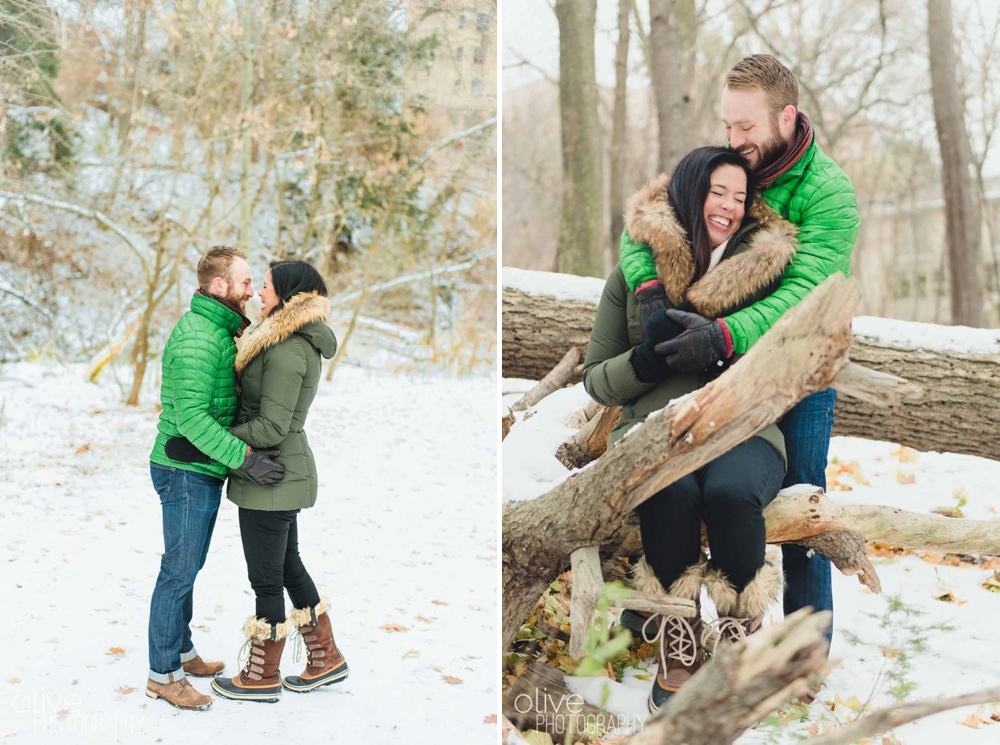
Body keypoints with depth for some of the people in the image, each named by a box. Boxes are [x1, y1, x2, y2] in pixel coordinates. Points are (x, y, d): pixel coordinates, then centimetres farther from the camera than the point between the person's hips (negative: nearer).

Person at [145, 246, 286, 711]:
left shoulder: (217, 331, 12)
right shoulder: (197, 337, -21)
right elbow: (190, 416, -28)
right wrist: (244, 458, -30)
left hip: (204, 471, 10)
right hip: (186, 473, -10)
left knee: (188, 567, 19)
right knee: (179, 571, -1)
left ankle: (181, 653, 32)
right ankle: (163, 674, 9)